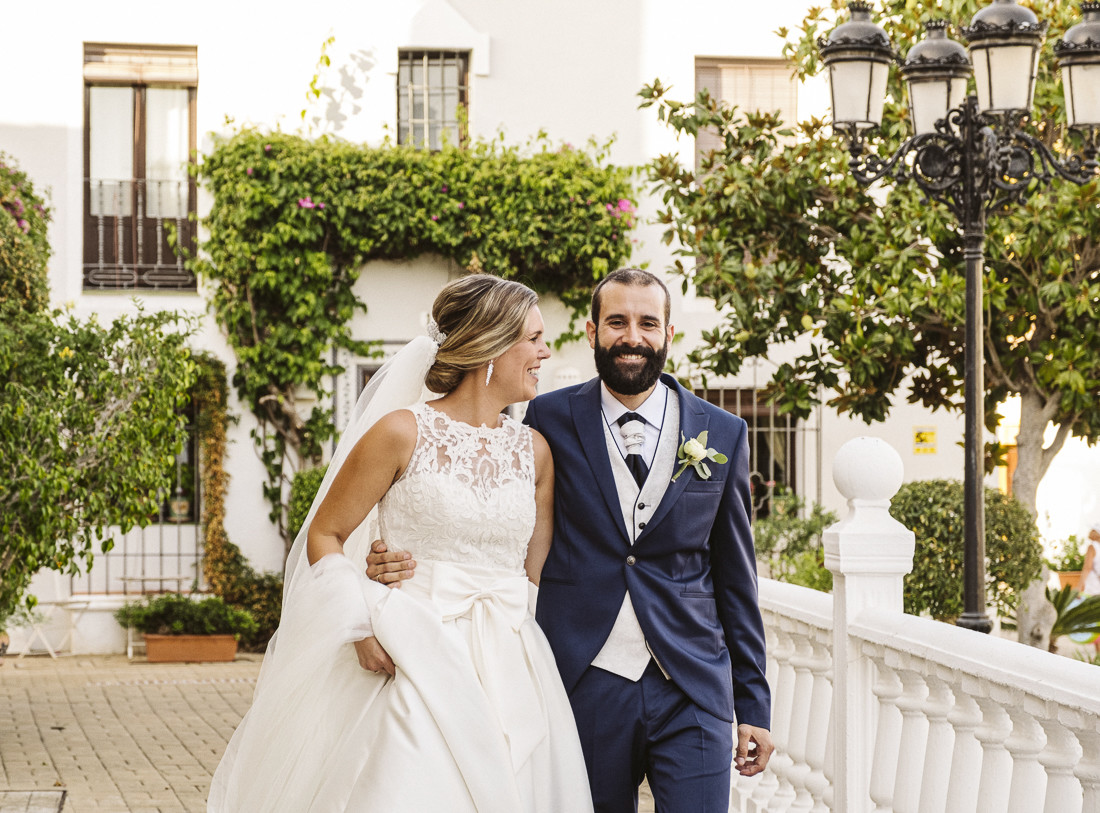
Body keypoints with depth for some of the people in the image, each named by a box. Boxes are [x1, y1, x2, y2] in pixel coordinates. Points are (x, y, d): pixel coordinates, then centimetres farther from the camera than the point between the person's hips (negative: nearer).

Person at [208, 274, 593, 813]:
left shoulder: (534, 450, 10)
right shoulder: (403, 434, -4)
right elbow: (324, 537, 0)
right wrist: (362, 628, -12)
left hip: (508, 678, 5)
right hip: (414, 664, -5)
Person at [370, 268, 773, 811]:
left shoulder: (724, 434, 6)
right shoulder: (550, 419, 2)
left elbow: (735, 578, 9)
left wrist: (754, 705, 8)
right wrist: (401, 560, -14)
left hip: (693, 693, 1)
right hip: (585, 686, 0)